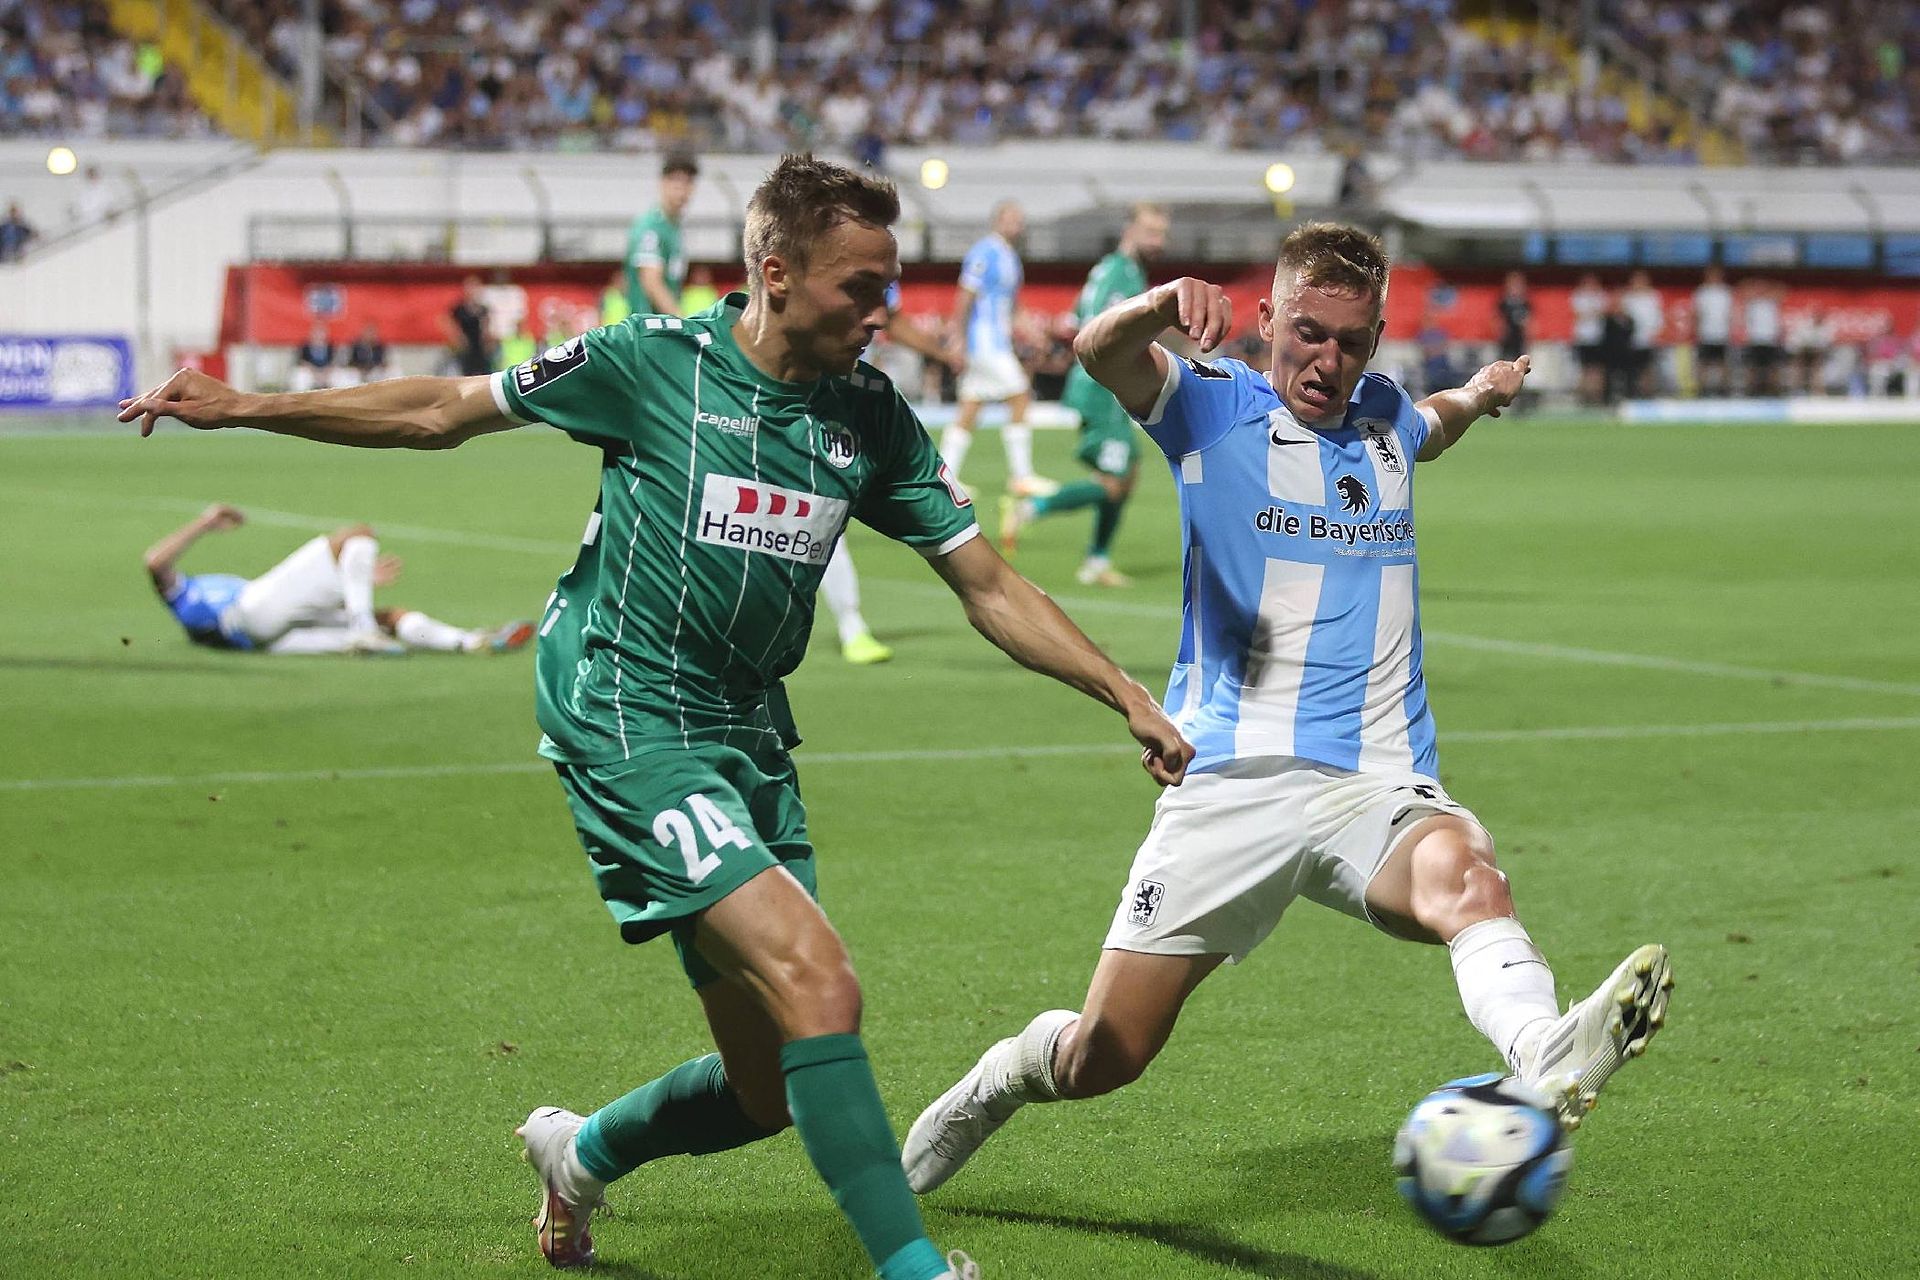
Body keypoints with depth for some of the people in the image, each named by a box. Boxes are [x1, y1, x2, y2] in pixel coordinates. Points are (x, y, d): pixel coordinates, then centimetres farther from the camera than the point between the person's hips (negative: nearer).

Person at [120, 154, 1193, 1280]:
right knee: (818, 982, -23)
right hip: (630, 723, -6)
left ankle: (582, 1156, 35)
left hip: (750, 738, 6)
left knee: (775, 1084, 5)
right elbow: (443, 412, 3)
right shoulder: (653, 362, -8)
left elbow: (990, 586, 11)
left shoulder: (874, 418, 5)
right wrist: (244, 408, 3)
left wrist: (1130, 697, 4)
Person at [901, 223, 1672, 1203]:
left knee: (1468, 880, -35)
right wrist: (1164, 305, -38)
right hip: (1233, 782, -2)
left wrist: (1482, 392, 32)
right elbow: (1099, 353, -21)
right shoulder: (1212, 409, 4)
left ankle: (1545, 1058, -64)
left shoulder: (1388, 419, 17)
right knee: (1100, 1062, 0)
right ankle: (1003, 1078, 35)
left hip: (1379, 785, 2)